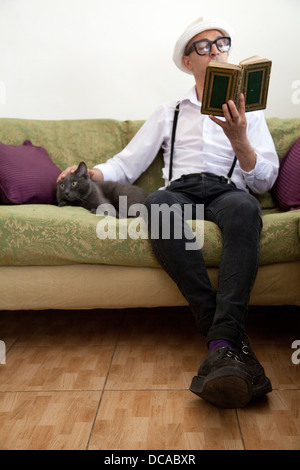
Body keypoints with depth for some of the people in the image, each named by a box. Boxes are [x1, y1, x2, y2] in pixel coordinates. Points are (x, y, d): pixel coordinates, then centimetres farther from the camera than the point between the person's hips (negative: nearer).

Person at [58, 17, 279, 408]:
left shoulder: (249, 113, 22)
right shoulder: (168, 114, 26)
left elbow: (265, 181, 10)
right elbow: (126, 164, 19)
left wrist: (238, 138, -7)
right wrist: (92, 173, -2)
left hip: (228, 190, 0)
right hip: (180, 190, 1)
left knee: (244, 208, -39)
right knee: (157, 205, -38)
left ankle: (223, 343, -48)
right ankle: (231, 336, -39)